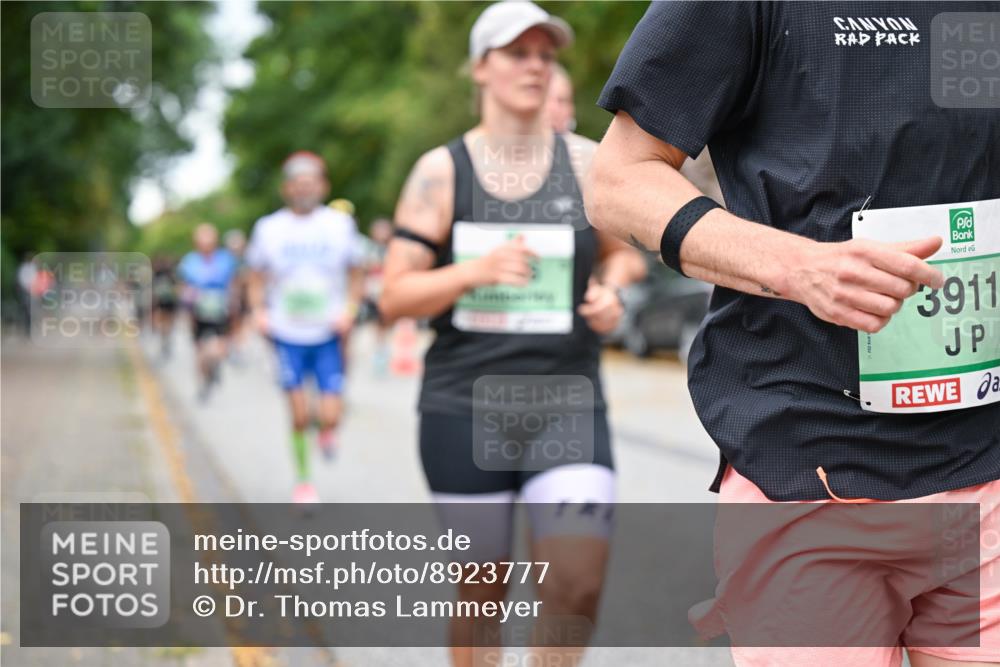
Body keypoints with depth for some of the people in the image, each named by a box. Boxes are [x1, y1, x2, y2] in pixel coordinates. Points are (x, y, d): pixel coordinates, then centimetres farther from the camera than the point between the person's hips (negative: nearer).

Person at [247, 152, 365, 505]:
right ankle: (303, 480, 21)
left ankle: (327, 431, 29)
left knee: (329, 417, -9)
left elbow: (355, 275, 10)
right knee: (300, 415, 0)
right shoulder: (268, 228, 2)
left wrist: (349, 310, -6)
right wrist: (259, 311, -6)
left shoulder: (341, 224, 2)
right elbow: (257, 279, 11)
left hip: (329, 334, 0)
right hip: (287, 334, 0)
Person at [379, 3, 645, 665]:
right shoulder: (441, 171, -1)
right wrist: (476, 270, -20)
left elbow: (622, 252, 19)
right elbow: (394, 298, -3)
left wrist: (610, 291, -4)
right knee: (481, 594, 10)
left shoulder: (586, 162, 3)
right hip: (464, 407, -1)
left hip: (568, 404, 1)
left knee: (578, 585, -13)